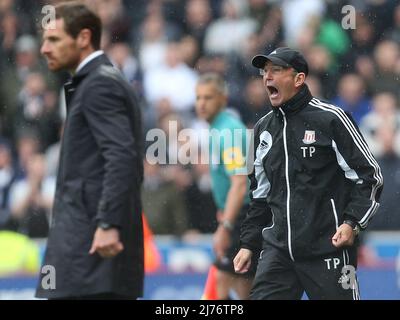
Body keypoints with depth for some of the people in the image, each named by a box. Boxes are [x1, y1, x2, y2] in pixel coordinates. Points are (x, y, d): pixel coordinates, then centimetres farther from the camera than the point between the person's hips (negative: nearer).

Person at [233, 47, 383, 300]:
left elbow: (370, 176, -4)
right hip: (278, 248, 6)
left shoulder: (330, 118, -5)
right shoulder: (264, 129, 15)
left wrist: (353, 222, -16)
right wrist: (249, 244, 19)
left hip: (328, 248, -5)